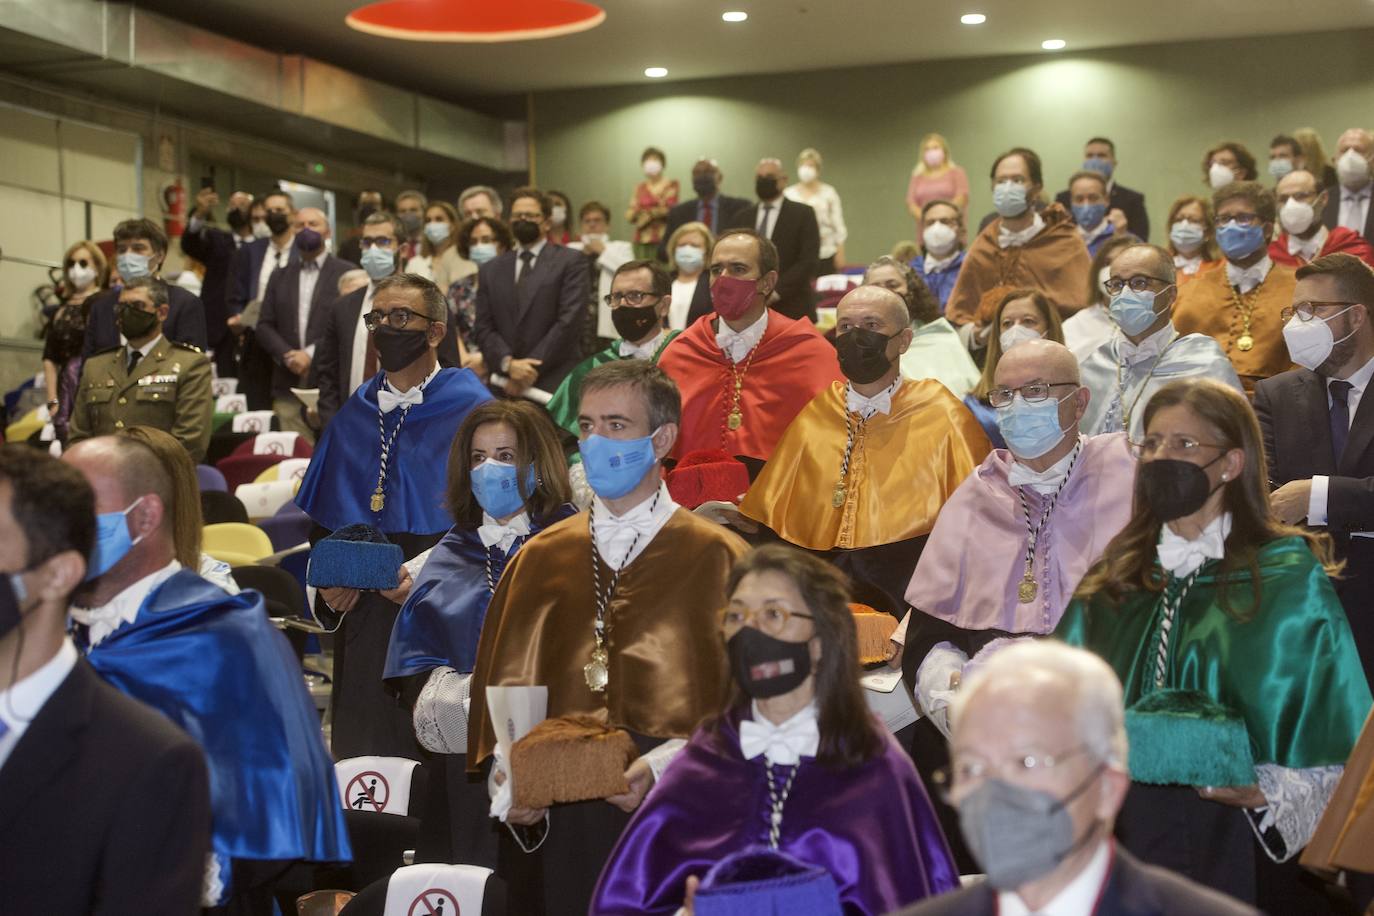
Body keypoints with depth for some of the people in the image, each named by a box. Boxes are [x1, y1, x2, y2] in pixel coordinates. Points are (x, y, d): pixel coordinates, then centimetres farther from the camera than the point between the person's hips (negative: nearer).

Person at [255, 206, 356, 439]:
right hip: (289, 387, 4)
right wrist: (287, 355, -5)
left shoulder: (346, 274, 4)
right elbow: (264, 326, 13)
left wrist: (311, 354, -11)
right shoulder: (280, 277, 19)